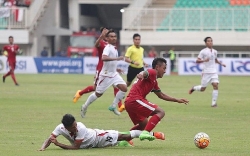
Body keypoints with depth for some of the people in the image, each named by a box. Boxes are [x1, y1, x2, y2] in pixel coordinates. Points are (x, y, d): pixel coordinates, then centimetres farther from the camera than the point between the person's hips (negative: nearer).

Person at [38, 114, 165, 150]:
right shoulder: (61, 128, -29)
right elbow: (49, 139, -27)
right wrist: (43, 148, -49)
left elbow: (75, 147, -37)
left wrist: (58, 144, -43)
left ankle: (150, 134, 24)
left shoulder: (80, 128, -42)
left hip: (98, 137, -4)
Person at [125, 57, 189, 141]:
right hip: (135, 99, -10)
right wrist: (141, 74, -48)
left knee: (144, 124, 26)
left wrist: (177, 100, 36)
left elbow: (161, 95, 36)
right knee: (160, 112, -12)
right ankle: (145, 133, -25)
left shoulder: (154, 81, 27)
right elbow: (145, 73, -24)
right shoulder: (152, 72, -2)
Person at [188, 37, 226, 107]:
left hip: (214, 72, 4)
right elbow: (197, 61, -8)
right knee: (202, 89, 3)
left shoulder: (215, 51, 11)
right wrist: (204, 60, -25)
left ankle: (214, 103, -10)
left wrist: (221, 63, 14)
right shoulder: (203, 51, -6)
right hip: (206, 72, -4)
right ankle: (193, 88, 35)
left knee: (215, 85, -15)